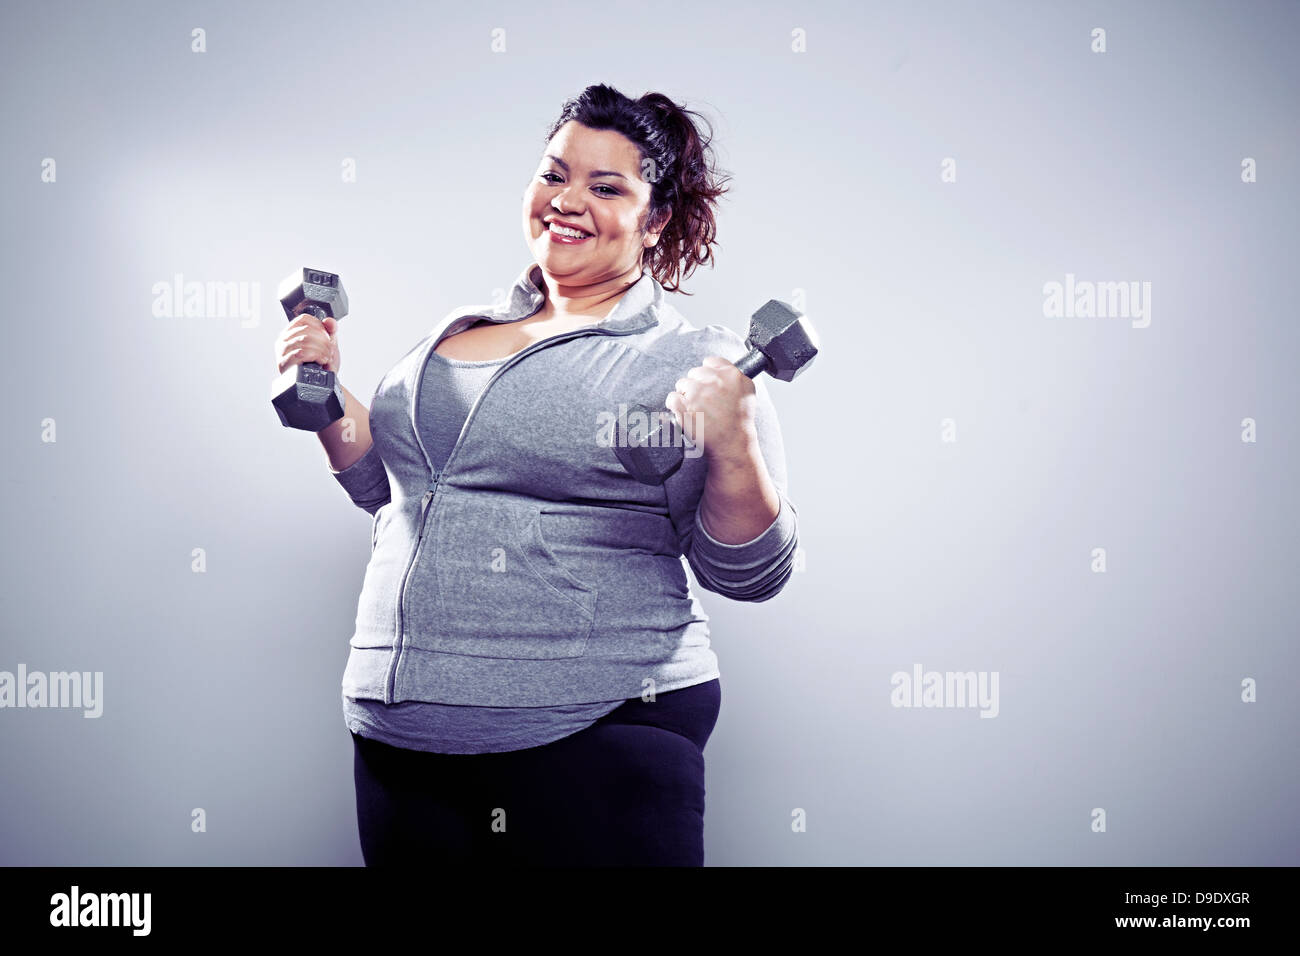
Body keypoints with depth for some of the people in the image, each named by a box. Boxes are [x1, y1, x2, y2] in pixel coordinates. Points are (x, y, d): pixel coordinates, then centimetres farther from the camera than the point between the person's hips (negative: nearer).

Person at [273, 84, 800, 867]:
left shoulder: (692, 364, -5)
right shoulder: (459, 331, 12)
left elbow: (752, 573, -6)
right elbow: (393, 488, 24)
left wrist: (732, 444, -20)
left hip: (594, 740, -5)